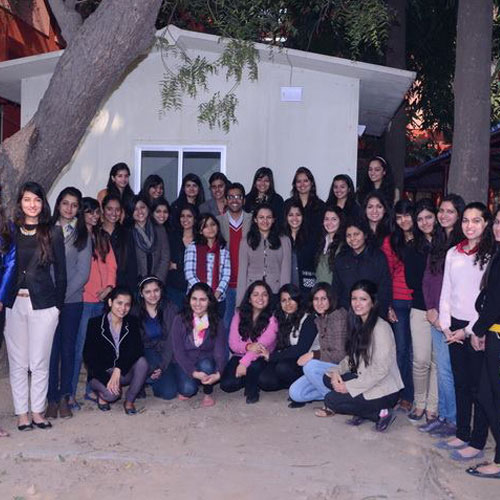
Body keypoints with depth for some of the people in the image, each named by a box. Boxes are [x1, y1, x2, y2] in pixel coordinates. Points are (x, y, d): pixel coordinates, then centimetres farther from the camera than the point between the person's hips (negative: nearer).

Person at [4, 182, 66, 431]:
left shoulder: (53, 232, 2)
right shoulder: (10, 231, 5)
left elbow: (60, 270, 3)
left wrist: (58, 304, 0)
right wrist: (4, 301, 1)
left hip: (43, 304, -1)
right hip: (13, 304, 2)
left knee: (39, 362, 3)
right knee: (18, 362, 7)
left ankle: (37, 410, 18)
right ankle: (21, 412, 18)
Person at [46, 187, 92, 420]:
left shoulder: (83, 235, 6)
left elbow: (83, 272, 0)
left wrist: (63, 295, -9)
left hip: (72, 300, 0)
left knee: (68, 348, 5)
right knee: (51, 348, -2)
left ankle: (64, 397, 14)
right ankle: (52, 399, 7)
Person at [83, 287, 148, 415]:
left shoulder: (131, 322, -1)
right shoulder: (95, 323, -9)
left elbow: (137, 350, -14)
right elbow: (88, 357, -12)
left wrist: (118, 369, -30)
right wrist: (107, 379, -24)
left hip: (124, 372, 3)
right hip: (100, 374, -3)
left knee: (142, 362, -28)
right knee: (111, 394, -33)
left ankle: (129, 401, -8)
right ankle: (101, 394, 5)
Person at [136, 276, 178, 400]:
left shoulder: (170, 309, -7)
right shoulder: (136, 312, -6)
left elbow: (171, 340, -8)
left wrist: (162, 366, -17)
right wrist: (151, 370, -18)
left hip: (166, 356, 0)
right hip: (145, 354, 0)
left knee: (169, 393, -18)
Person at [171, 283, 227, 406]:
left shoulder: (216, 322, -7)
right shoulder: (180, 320, -10)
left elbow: (220, 352, -14)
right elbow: (178, 351, -14)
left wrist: (218, 374, -33)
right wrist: (193, 372, -29)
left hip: (207, 362, 1)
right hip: (185, 364, -1)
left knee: (205, 364, -33)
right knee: (187, 389, -27)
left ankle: (208, 394, -6)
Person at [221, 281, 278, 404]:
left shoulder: (272, 319, -12)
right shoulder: (239, 315, -2)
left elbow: (262, 345, -21)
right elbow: (233, 344, -8)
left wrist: (244, 362, -32)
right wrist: (248, 347, -29)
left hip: (261, 358, -3)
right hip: (240, 356, 3)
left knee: (253, 365, -37)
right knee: (226, 385, -18)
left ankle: (252, 391, -4)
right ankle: (249, 379, 16)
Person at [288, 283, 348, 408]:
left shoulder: (338, 316, -16)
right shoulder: (319, 319, 10)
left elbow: (340, 354, -20)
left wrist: (313, 355, -22)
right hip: (326, 366, 8)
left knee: (310, 366, -32)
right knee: (295, 393, -7)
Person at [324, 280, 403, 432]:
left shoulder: (381, 328, -20)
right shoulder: (359, 325, 7)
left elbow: (381, 370, -23)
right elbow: (351, 357, 12)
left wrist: (349, 386, -20)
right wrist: (336, 371, -8)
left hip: (384, 391, -8)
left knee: (331, 400, -12)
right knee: (329, 378, -5)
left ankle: (380, 413, -3)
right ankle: (363, 412, 4)